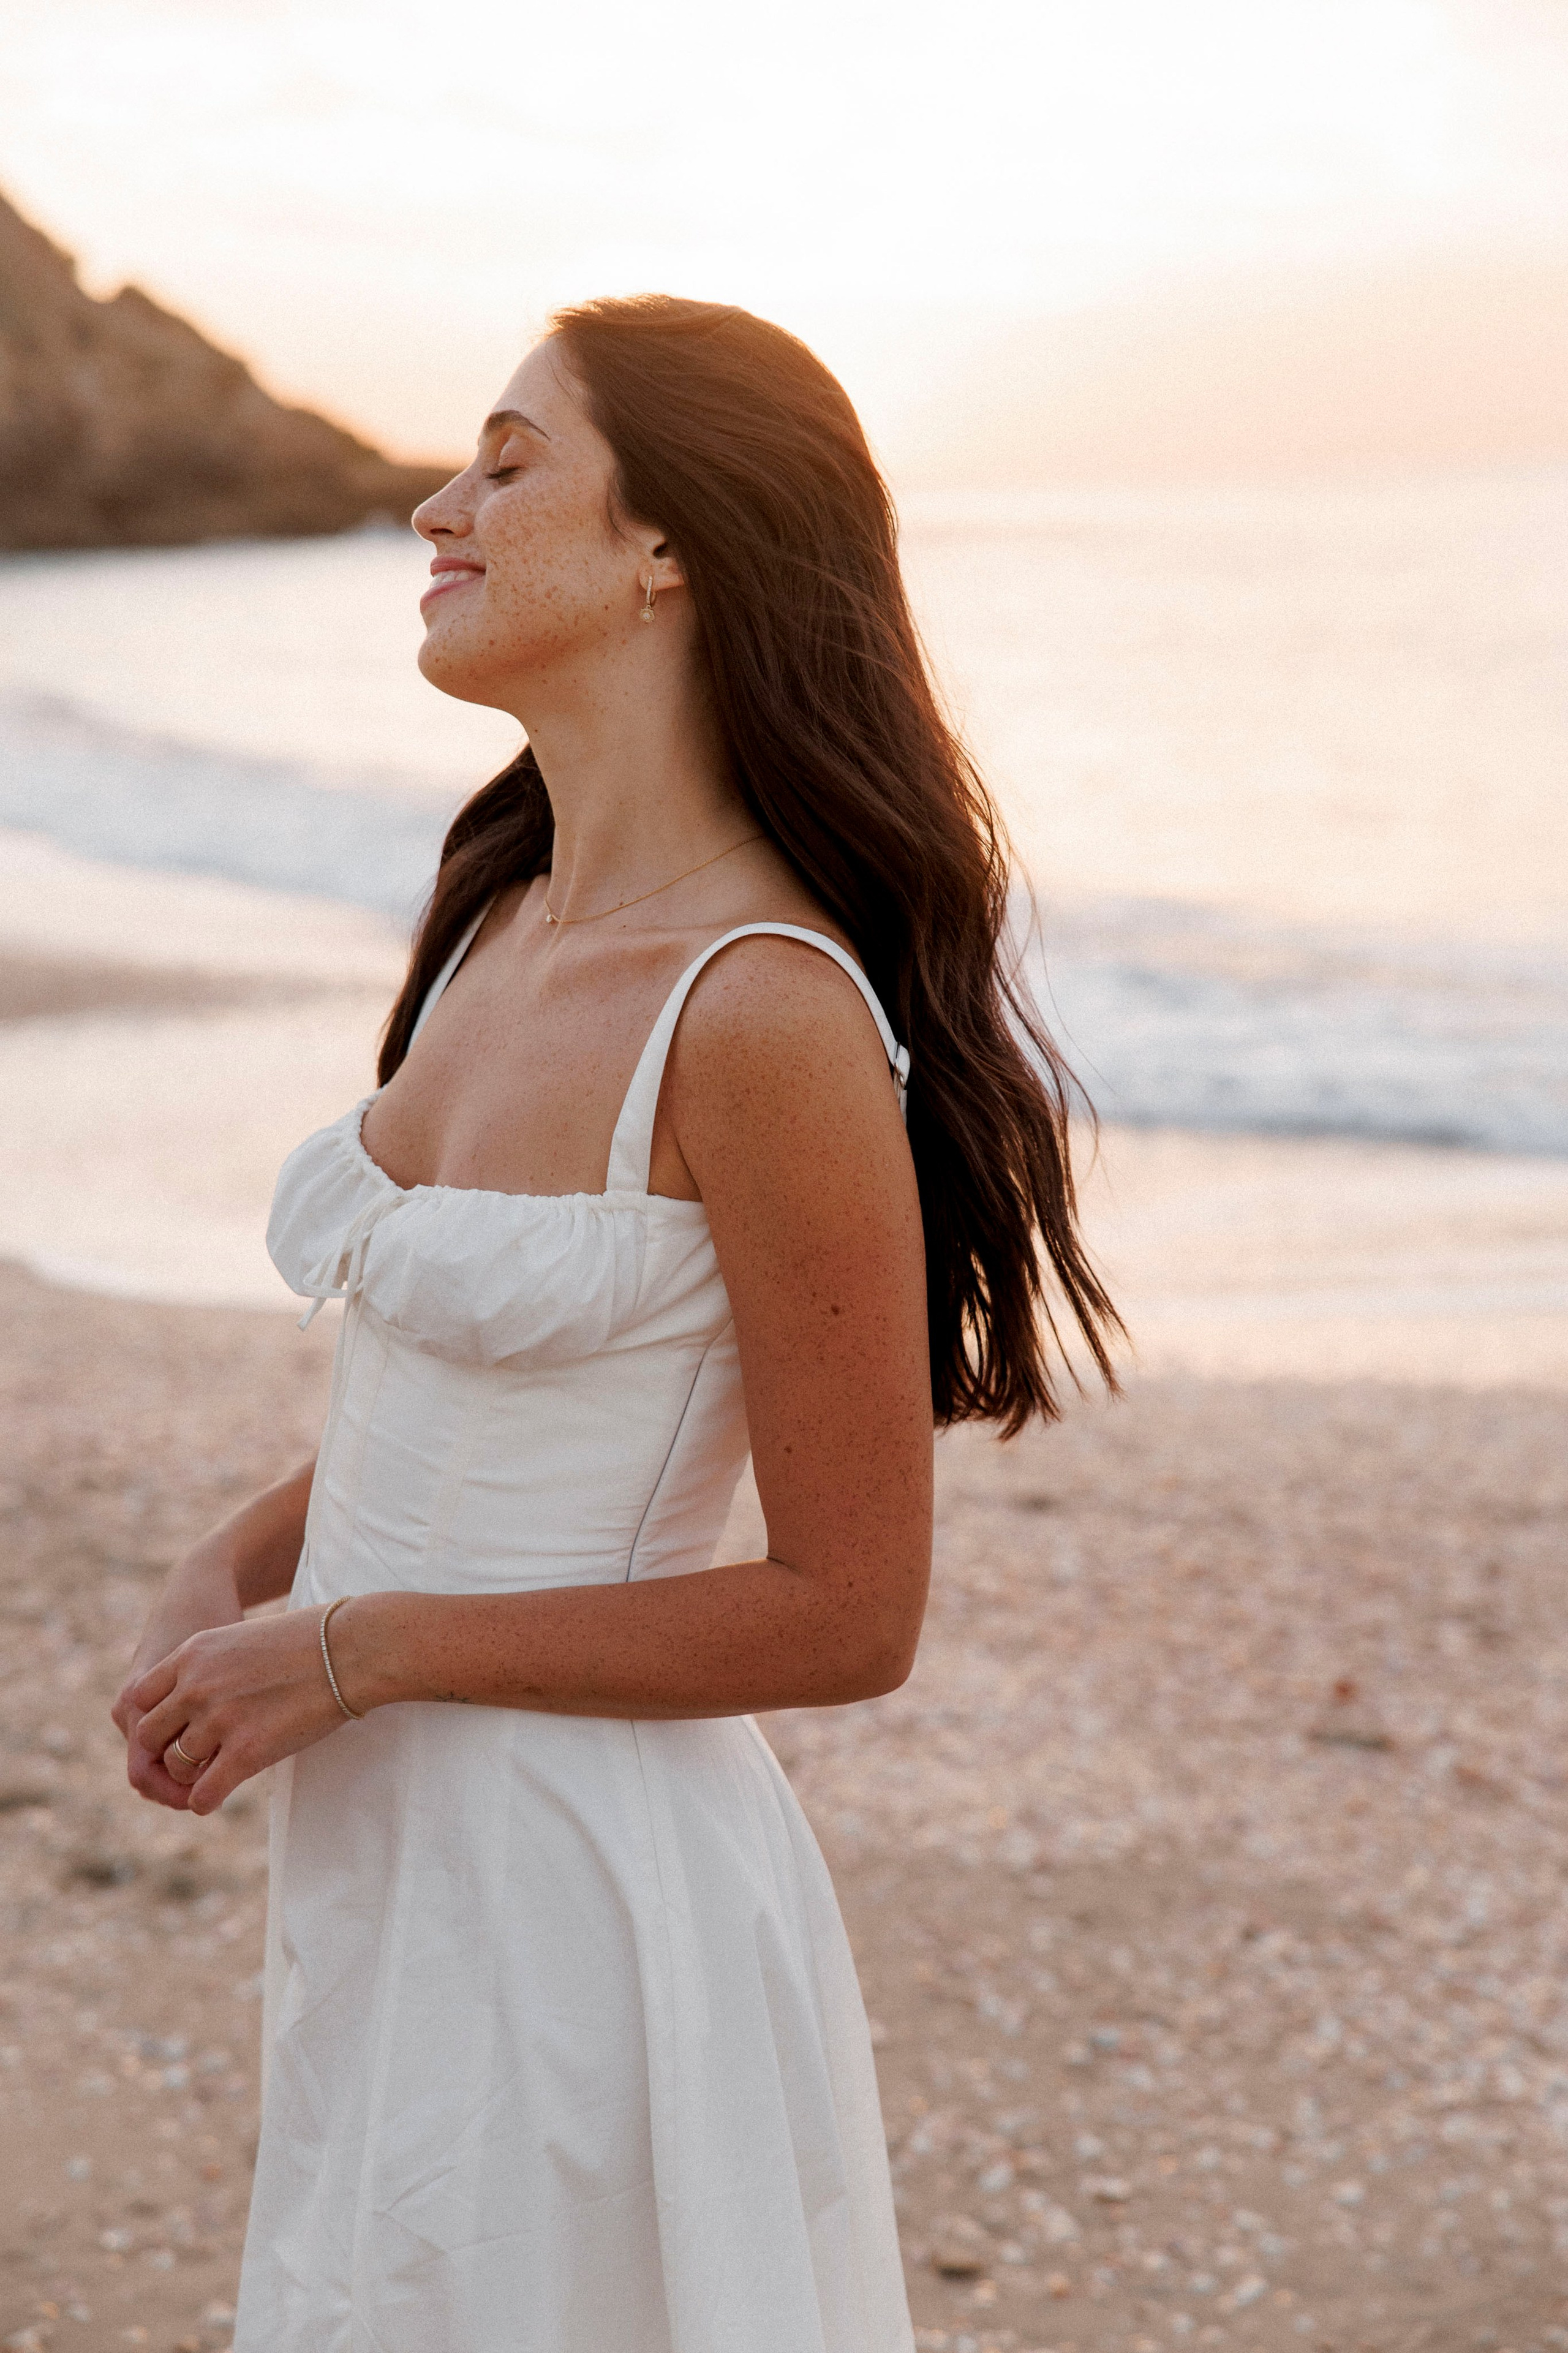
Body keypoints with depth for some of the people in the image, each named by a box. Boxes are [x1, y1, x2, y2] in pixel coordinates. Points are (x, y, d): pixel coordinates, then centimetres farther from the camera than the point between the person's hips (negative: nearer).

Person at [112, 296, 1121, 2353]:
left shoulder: (766, 1013, -21)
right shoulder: (500, 926, 5)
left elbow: (847, 1614, -18)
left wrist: (354, 1652, -15)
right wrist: (234, 1570, 1)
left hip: (581, 1891, -8)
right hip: (379, 1864, 8)